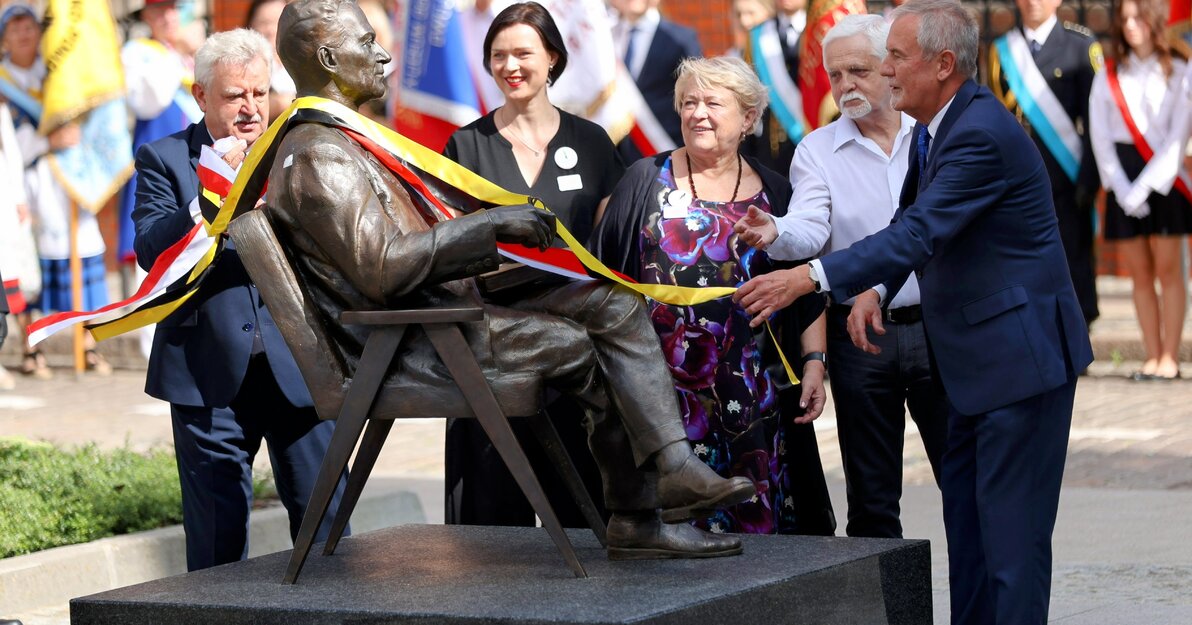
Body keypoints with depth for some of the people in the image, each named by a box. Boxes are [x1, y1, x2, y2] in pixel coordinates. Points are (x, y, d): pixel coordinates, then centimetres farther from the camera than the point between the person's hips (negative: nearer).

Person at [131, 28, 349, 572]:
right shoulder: (163, 160, 3)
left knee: (325, 526, 3)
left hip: (299, 366, 2)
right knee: (217, 539, 5)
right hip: (211, 373, -1)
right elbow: (151, 250, -10)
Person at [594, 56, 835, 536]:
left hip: (753, 396, 2)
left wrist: (814, 364, 1)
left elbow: (808, 296, 12)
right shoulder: (646, 181, 7)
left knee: (755, 514, 0)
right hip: (664, 390, -2)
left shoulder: (775, 194, 11)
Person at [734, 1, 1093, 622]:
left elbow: (920, 233, -30)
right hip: (977, 359, 11)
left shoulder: (983, 134, -23)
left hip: (1020, 354, -11)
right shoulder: (935, 129, 9)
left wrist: (809, 278, -32)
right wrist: (872, 290, -1)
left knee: (1010, 526, -7)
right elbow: (913, 222, 18)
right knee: (965, 512, 15)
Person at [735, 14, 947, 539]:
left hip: (936, 328, 0)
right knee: (871, 496, 7)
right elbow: (810, 229, -11)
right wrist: (774, 234, -33)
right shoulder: (818, 151, 3)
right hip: (861, 335, 1)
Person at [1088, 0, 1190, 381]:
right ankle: (1152, 357, 4)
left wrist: (1146, 185, -13)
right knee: (1140, 274, 2)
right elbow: (1100, 137, 4)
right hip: (1123, 181, 3)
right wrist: (1121, 188, -7)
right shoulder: (1108, 78, 9)